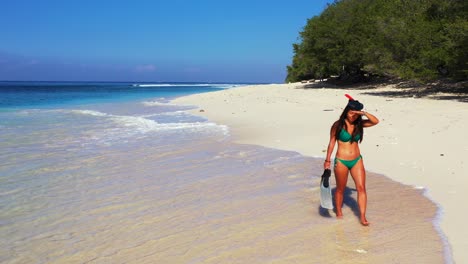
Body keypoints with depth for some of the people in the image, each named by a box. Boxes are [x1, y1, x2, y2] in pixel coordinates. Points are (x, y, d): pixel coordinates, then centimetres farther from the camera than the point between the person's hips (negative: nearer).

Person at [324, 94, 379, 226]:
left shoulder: (359, 124, 1)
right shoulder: (337, 125, -8)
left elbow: (375, 121, -12)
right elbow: (332, 143, -2)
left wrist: (363, 113, -23)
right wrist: (327, 160, -1)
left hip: (357, 161, 3)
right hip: (341, 162, -3)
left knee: (361, 188, -4)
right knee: (340, 189, 11)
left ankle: (363, 217, 2)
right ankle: (339, 213, 30)